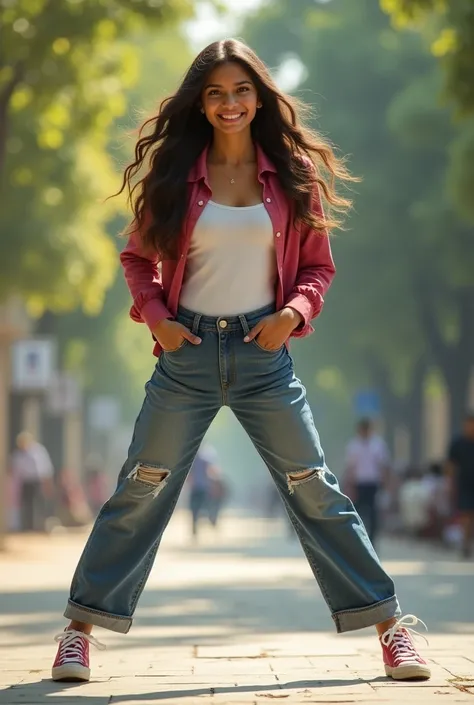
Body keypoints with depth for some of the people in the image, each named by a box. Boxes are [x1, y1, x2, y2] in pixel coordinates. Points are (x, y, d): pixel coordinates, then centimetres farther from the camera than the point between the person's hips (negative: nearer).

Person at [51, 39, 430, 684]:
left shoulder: (292, 175, 2)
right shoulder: (175, 174, 1)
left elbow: (318, 266, 8)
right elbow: (137, 256, 11)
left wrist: (293, 312, -10)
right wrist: (155, 316, -5)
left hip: (263, 351, 0)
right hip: (188, 351, 0)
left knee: (315, 490, 1)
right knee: (141, 490, 1)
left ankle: (388, 624, 7)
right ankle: (82, 626, 9)